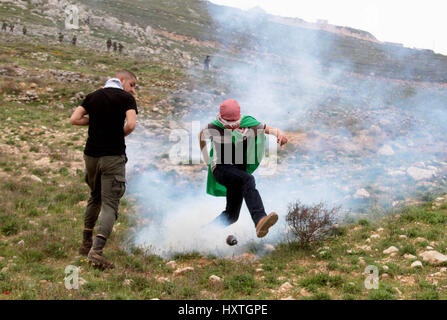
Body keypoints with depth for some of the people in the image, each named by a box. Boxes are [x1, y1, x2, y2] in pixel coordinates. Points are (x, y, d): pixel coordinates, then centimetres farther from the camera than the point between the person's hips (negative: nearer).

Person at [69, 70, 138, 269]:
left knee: (95, 198, 24)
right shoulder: (126, 98, -3)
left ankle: (86, 243, 28)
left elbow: (74, 119, 3)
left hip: (91, 154, 5)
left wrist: (94, 120, 12)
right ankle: (96, 250, -20)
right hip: (113, 156, -5)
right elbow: (131, 125, -17)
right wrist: (120, 135, 3)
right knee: (110, 204, -5)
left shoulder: (93, 96, 11)